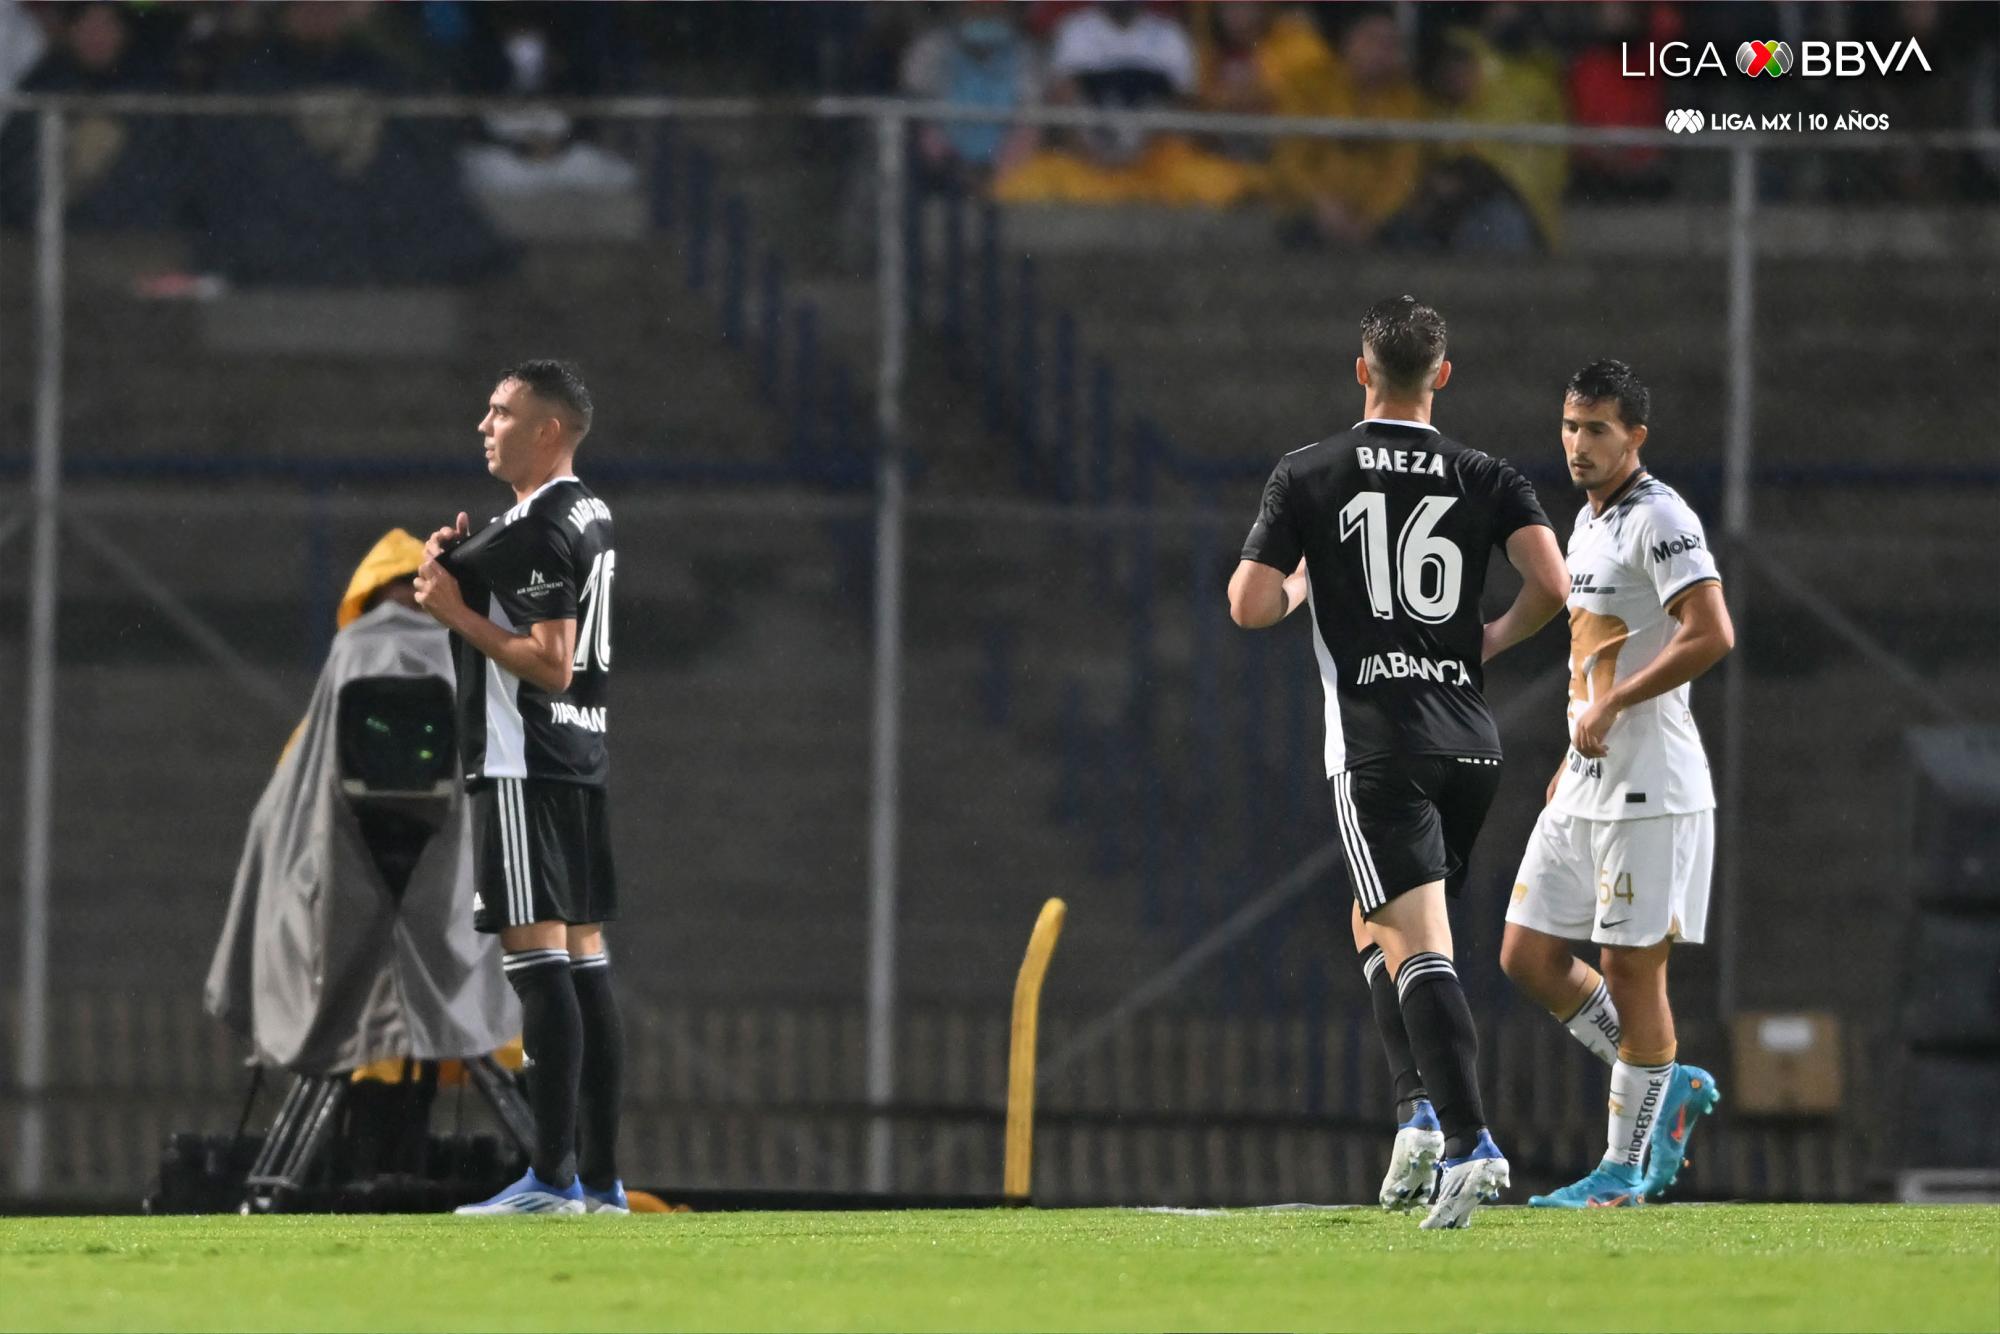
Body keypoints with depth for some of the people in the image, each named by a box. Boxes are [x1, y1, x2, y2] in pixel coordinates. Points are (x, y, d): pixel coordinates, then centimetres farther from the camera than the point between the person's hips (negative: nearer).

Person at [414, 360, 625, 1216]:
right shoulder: (588, 516, 17)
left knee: (536, 955, -12)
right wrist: (453, 564, 10)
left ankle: (551, 1178, -16)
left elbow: (551, 664, -22)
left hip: (525, 765, -10)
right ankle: (599, 1178, 12)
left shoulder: (539, 530, -16)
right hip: (579, 758, 10)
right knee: (581, 956, 10)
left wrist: (457, 613, -14)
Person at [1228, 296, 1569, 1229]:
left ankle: (1467, 1142, -23)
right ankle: (1425, 1111, 12)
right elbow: (1550, 583, -7)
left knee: (1414, 945, -11)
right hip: (1471, 739, 4)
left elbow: (1250, 606, -3)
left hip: (1378, 746, -4)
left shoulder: (1307, 476, 1)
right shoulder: (1487, 479, 7)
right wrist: (1498, 637, 13)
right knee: (1376, 926, 22)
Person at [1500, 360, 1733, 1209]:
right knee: (1528, 956, 7)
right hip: (1588, 786, 10)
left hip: (1648, 789, -10)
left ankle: (1625, 1168, 3)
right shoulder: (1589, 522, 16)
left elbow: (1710, 635, -24)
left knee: (1630, 970, -4)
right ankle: (1669, 1092, 18)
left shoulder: (1658, 520, -13)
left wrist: (1611, 707, -22)